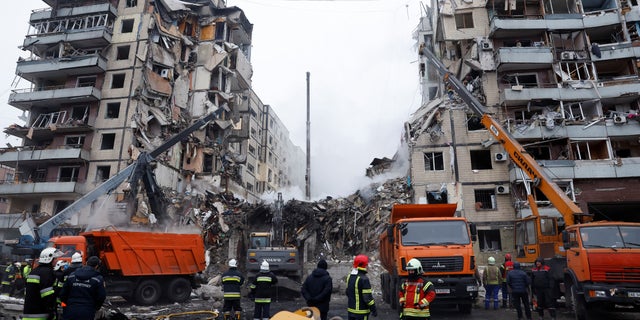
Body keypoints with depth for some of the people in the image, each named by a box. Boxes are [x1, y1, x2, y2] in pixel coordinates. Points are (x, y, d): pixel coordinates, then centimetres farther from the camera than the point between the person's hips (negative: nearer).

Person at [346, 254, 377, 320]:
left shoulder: (349, 276, 4)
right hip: (361, 311, -8)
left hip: (351, 309, 8)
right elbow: (368, 297, -20)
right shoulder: (363, 279, -21)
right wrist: (374, 310, -10)